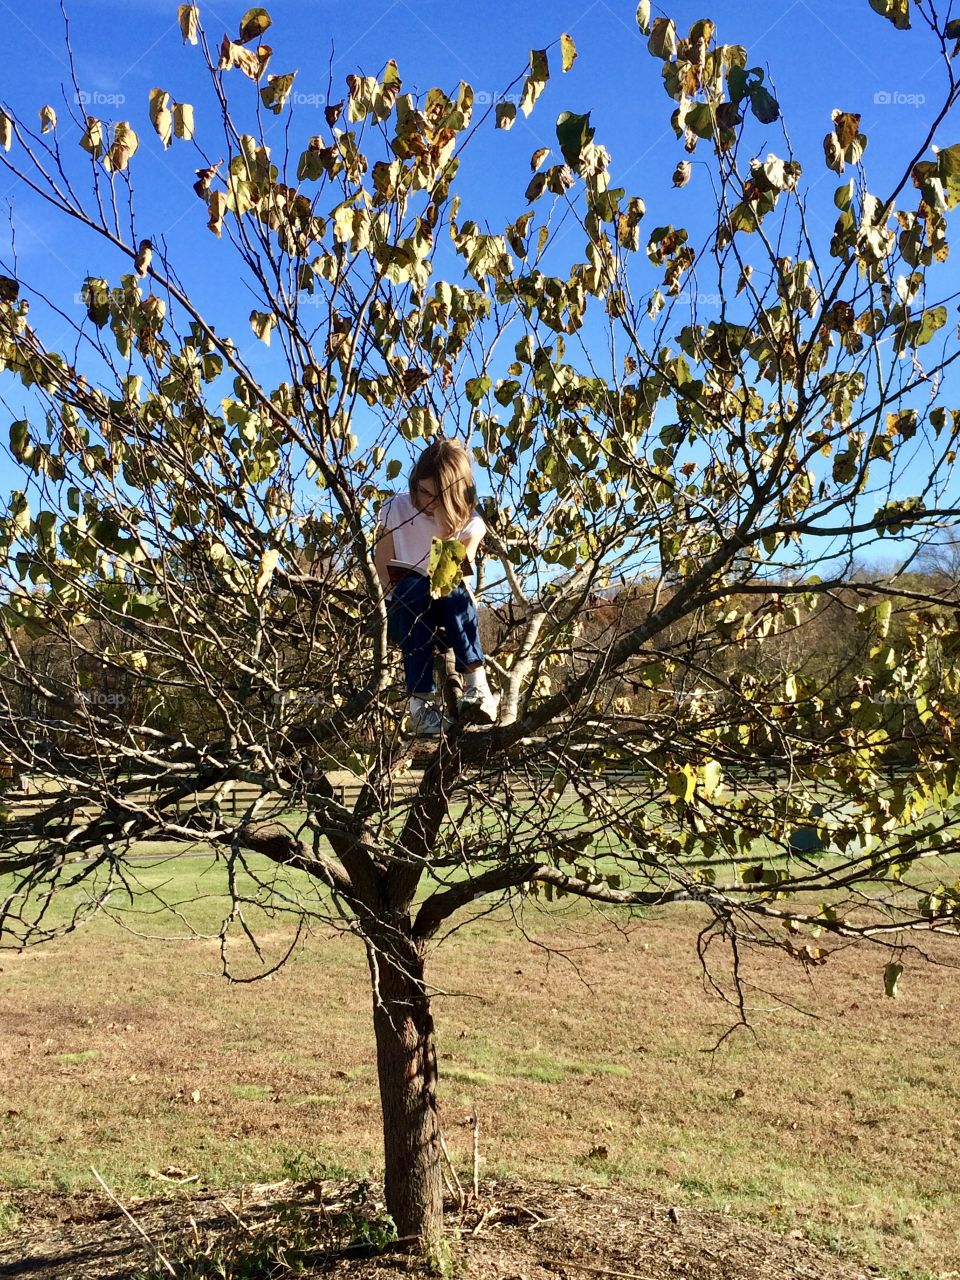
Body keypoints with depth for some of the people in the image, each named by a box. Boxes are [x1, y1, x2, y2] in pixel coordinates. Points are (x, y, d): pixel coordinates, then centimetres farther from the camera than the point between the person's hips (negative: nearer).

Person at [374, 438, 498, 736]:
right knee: (415, 586, -36)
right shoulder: (395, 510, -1)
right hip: (404, 612, 0)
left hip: (447, 615, 1)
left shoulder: (470, 524, -2)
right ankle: (421, 702, -46)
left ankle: (477, 687, -45)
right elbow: (382, 572, -4)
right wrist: (402, 593, -24)